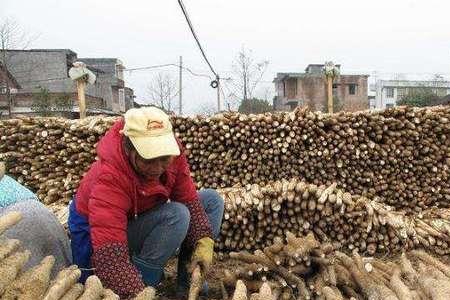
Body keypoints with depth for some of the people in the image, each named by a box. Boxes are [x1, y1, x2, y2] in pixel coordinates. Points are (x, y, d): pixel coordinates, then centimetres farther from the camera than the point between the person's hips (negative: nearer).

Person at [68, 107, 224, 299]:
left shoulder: (170, 151, -19)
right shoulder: (109, 177, -35)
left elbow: (189, 199, -11)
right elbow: (110, 256, -41)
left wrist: (203, 241, -22)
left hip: (144, 221, 7)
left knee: (212, 199, -3)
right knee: (176, 215, -32)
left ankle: (188, 284, -1)